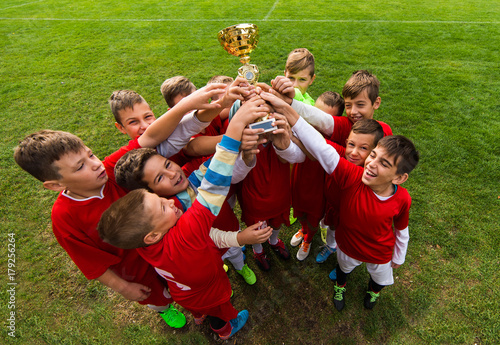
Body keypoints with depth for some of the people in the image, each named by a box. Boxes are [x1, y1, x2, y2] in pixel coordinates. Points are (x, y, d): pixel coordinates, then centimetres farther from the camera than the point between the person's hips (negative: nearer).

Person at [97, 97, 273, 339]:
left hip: (183, 290, 4)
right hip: (210, 294, -4)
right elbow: (214, 186, -59)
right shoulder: (184, 235, -51)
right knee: (219, 313, 32)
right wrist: (236, 125, -62)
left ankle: (199, 315, 72)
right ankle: (225, 329, 65)